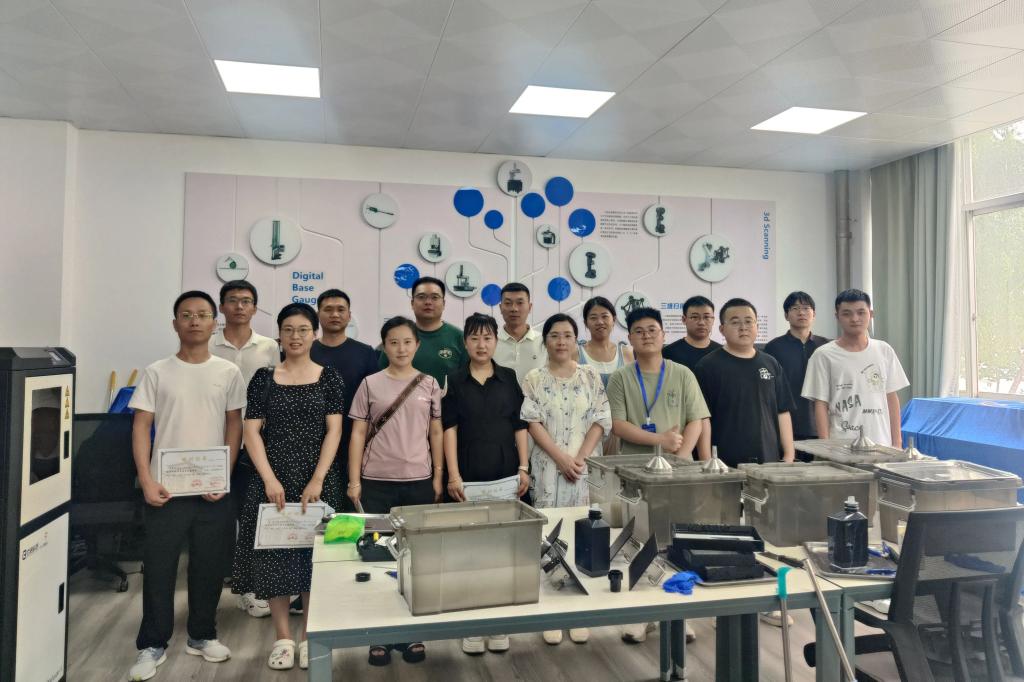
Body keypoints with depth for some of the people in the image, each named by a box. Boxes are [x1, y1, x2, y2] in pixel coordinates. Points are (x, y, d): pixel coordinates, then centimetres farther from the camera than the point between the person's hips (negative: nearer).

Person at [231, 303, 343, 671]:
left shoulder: (328, 378, 2)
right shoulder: (264, 378, 3)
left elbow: (334, 431, -4)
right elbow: (252, 432, -1)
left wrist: (317, 480, -14)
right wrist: (269, 479, -13)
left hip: (318, 479, 0)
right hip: (273, 479, 1)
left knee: (314, 554, 4)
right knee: (273, 554, 4)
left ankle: (309, 637, 20)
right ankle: (283, 638, 18)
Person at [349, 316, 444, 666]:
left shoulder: (429, 384, 4)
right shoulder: (370, 384, 1)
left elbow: (436, 433, 7)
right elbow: (358, 434, 2)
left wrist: (438, 477, 4)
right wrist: (354, 480, -3)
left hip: (418, 482, 1)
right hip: (377, 482, -1)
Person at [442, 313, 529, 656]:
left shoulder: (510, 378, 7)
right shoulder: (454, 381, 2)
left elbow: (520, 425, 7)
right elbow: (450, 429, -2)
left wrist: (523, 467, -1)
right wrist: (453, 475, -9)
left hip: (506, 474, 1)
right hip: (469, 475, -1)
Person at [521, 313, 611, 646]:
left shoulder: (591, 376, 6)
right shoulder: (534, 379, 2)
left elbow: (601, 420, 2)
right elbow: (532, 422, -5)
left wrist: (581, 458, -10)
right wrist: (562, 458, -14)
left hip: (585, 467, 1)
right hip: (548, 467, -1)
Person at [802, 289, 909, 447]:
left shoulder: (884, 351, 8)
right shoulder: (824, 355, -3)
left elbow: (891, 398, 12)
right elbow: (821, 404, -3)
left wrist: (897, 442, 8)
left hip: (881, 445, 4)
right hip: (842, 447, -3)